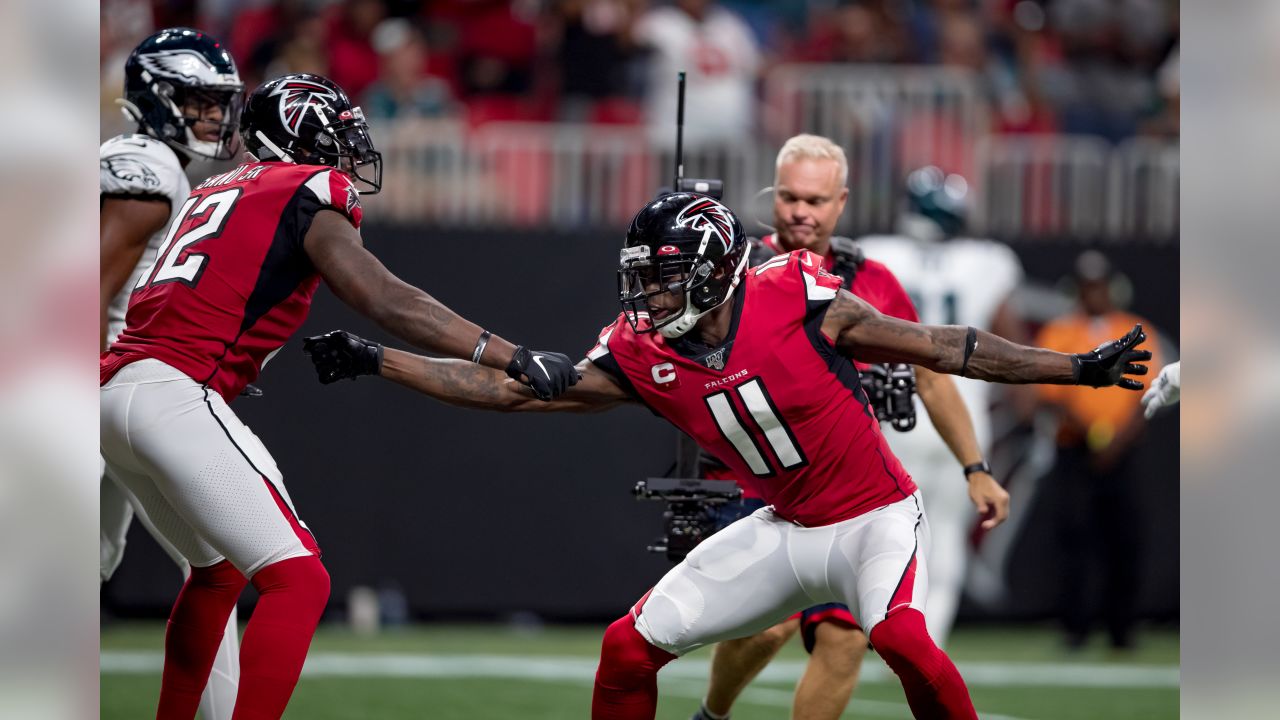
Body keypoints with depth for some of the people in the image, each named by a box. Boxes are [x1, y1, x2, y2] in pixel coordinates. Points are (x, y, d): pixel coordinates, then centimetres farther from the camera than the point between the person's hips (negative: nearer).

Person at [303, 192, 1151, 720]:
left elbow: (943, 349, -13)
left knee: (900, 636, -33)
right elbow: (510, 388, -5)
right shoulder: (638, 356, -7)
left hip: (875, 516, -5)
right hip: (784, 529, 5)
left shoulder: (797, 301, -19)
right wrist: (376, 361, -10)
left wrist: (1078, 368, -12)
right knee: (631, 645, -1)